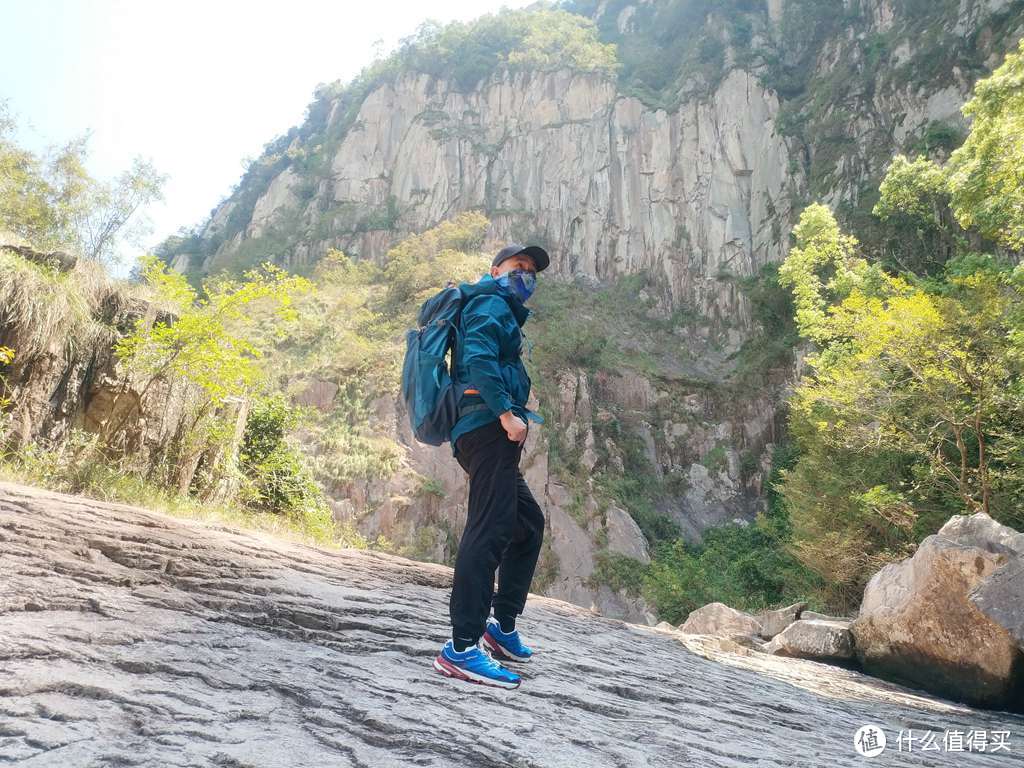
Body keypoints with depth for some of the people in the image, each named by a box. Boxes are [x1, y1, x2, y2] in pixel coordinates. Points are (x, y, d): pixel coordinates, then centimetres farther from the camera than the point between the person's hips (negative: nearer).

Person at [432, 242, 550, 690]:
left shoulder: (504, 311, 30)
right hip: (488, 428, -11)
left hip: (488, 432, 11)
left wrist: (519, 417, 19)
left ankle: (503, 626, 22)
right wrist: (506, 412, -23)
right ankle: (462, 648, -18)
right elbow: (478, 356, -18)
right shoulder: (492, 302, 0)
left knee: (528, 523, 17)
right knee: (490, 528, -17)